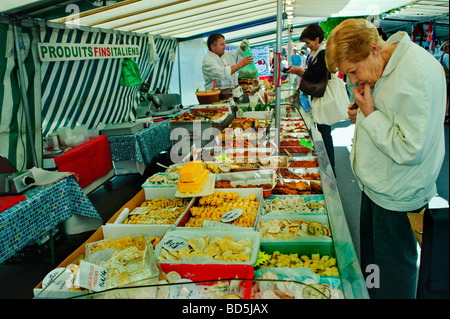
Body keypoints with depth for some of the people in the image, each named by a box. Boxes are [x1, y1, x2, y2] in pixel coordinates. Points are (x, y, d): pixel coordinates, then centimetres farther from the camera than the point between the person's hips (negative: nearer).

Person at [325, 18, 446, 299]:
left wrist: (369, 114, -22)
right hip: (376, 186, 9)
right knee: (371, 260, 24)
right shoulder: (386, 67, 4)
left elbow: (410, 149, -29)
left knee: (393, 278, 9)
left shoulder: (418, 73, -26)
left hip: (396, 197, -9)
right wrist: (363, 117, 0)